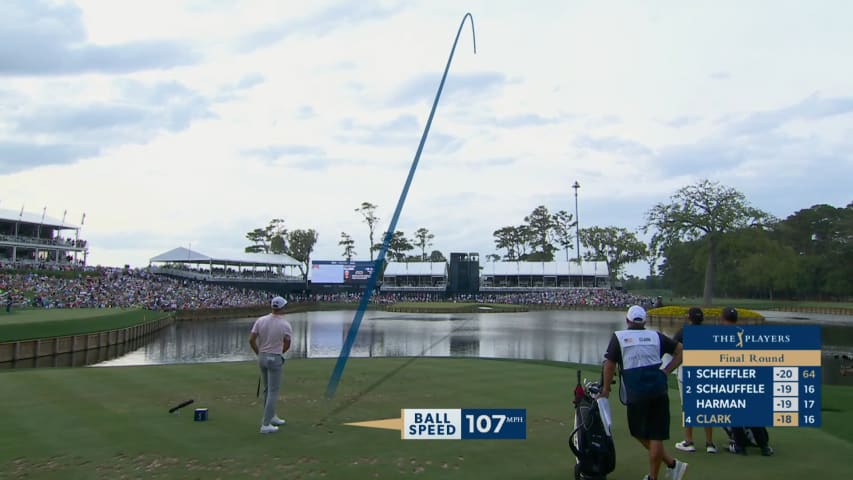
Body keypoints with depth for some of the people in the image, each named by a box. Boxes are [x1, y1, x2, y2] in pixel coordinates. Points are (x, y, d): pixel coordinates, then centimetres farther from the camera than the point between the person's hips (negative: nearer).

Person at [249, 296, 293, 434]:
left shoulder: (260, 320, -3)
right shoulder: (286, 325, -13)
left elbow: (251, 340, -3)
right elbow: (287, 345, -4)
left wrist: (259, 353, 11)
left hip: (262, 357, 5)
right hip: (275, 359, -5)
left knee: (268, 389, 20)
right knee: (273, 392, 0)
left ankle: (271, 417, 32)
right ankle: (266, 425, -2)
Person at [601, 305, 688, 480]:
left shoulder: (618, 337, 2)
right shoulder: (655, 336, 10)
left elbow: (609, 365, -2)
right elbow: (681, 350, 9)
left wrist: (606, 388, 8)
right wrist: (666, 371, 10)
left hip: (636, 395, -3)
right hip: (659, 392, 3)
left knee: (639, 433, 13)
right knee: (656, 436, 7)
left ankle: (672, 464, 10)